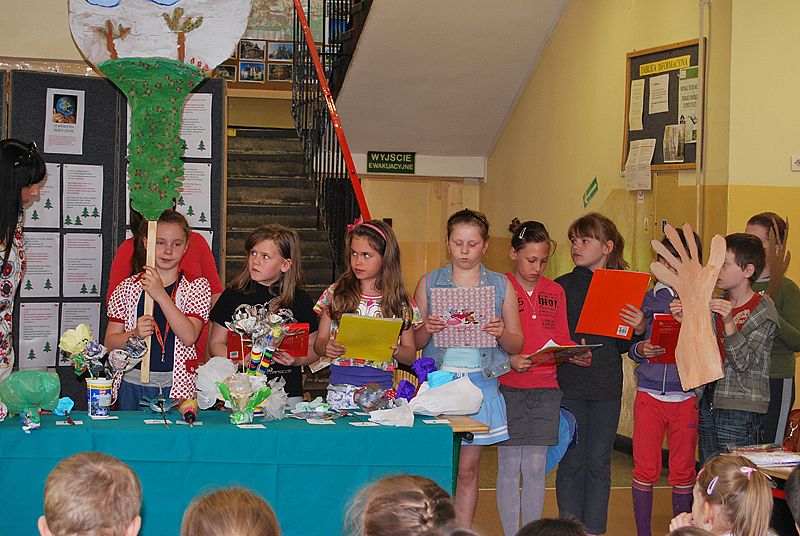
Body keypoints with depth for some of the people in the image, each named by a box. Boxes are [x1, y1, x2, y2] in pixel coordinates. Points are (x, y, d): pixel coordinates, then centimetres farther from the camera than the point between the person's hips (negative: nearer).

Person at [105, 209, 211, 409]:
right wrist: (135, 335, -14)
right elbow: (109, 342, 7)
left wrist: (161, 295, -19)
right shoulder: (128, 288, 8)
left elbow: (189, 336, -11)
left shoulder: (196, 286, 5)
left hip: (177, 387, -1)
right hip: (132, 384, 1)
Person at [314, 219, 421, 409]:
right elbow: (319, 341, 11)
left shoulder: (400, 302, 6)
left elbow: (411, 355, 9)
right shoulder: (335, 294, 8)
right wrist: (326, 348, -11)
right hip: (341, 390, 0)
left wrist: (395, 350, -12)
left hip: (382, 390, 0)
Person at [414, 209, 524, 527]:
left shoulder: (501, 286, 6)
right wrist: (428, 330, -14)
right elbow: (414, 342, 7)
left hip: (480, 384, 0)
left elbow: (516, 345, 7)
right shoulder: (429, 283, 7)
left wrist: (501, 333, -13)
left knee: (467, 470, 3)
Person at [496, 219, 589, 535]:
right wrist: (509, 360, -19)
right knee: (509, 466, 2)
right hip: (508, 387, -3)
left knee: (536, 467, 5)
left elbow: (561, 340, 13)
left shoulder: (555, 292, 10)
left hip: (545, 390, 3)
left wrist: (577, 354, -6)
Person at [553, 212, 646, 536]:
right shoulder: (561, 287, 2)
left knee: (598, 463, 6)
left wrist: (639, 329, -11)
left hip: (607, 388, 1)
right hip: (568, 386, -1)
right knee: (571, 462, 3)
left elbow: (623, 346, 8)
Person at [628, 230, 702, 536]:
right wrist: (641, 350, -14)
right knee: (646, 469, 1)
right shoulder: (647, 300, 6)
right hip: (650, 393, 0)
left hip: (687, 394, 0)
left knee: (683, 471, 6)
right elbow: (630, 348, 9)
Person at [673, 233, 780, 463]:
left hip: (741, 411, -6)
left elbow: (743, 363, -15)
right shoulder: (717, 303, 11)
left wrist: (729, 322, -27)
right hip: (707, 400, 7)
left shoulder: (764, 310, -8)